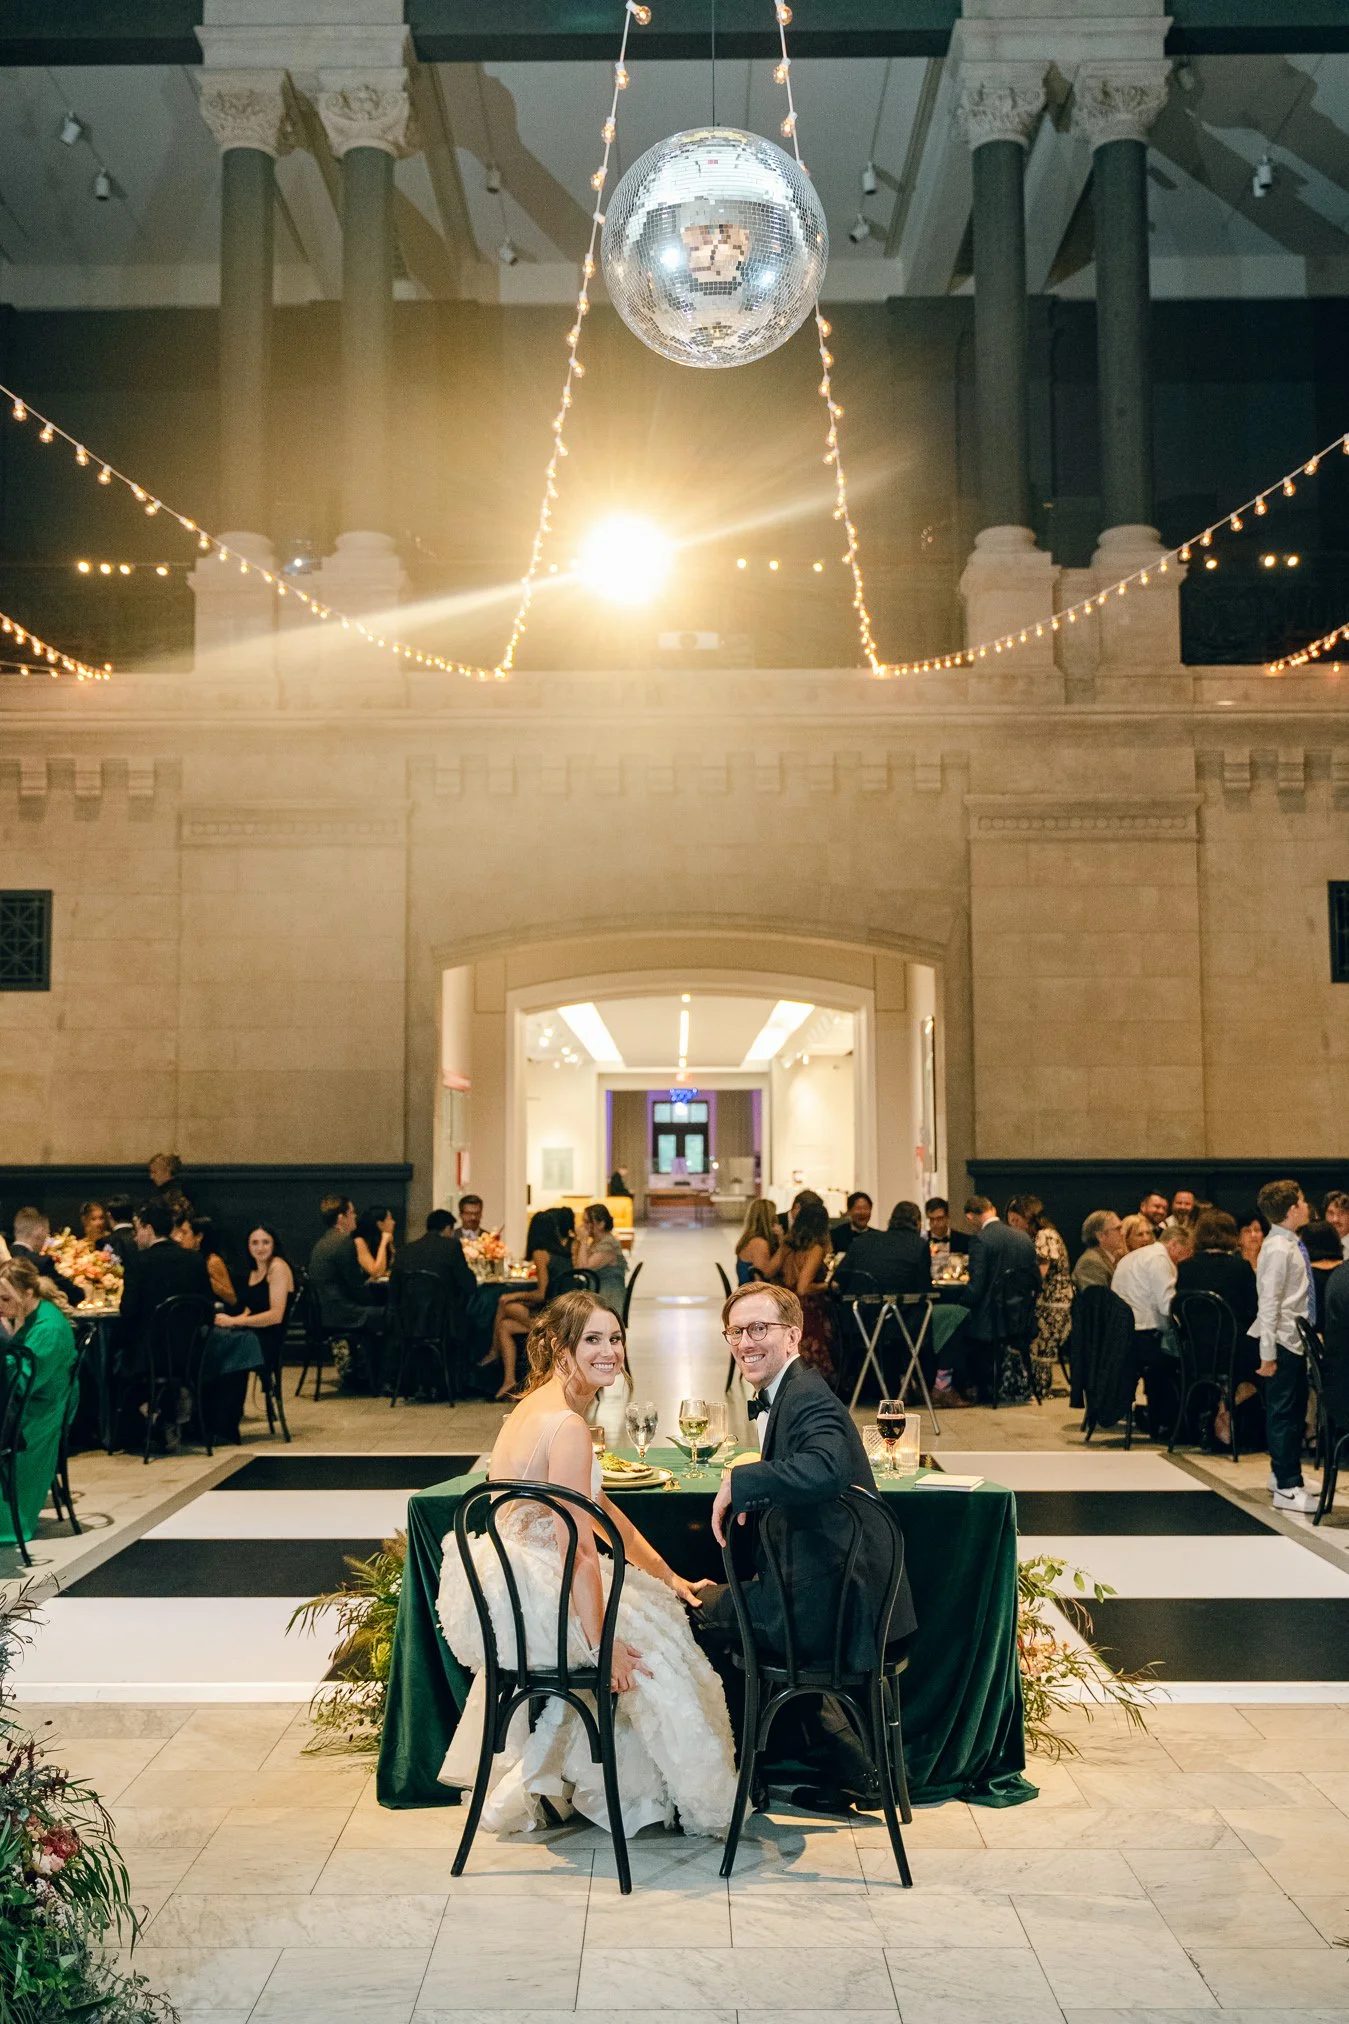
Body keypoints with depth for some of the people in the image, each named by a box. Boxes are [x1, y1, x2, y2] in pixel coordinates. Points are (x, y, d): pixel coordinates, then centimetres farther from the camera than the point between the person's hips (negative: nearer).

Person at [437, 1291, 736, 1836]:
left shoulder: (540, 1405, 9)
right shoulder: (567, 1426, -22)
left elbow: (602, 1510, 17)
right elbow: (579, 1547, -23)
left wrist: (669, 1578, 19)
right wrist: (602, 1642, -17)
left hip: (502, 1584, 9)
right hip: (527, 1597, -9)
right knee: (649, 1643, 5)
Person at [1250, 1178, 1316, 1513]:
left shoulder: (1291, 1245, 11)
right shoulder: (1278, 1249, -18)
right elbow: (1269, 1303, -20)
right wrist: (1268, 1354, -21)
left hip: (1296, 1339, 10)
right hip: (1283, 1341, -10)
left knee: (1296, 1410, 18)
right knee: (1283, 1413, -4)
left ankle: (1284, 1474, 32)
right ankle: (1287, 1489, 0)